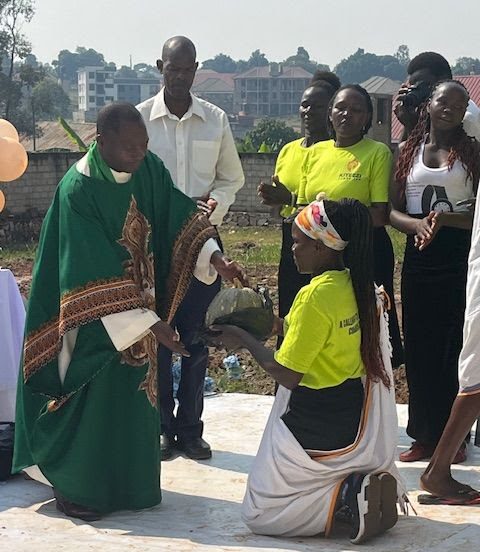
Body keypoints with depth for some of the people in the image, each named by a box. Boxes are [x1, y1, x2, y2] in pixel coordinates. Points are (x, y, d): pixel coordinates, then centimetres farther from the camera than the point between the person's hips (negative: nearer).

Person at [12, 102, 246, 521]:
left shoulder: (149, 168, -7)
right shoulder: (78, 190, -25)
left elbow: (179, 217, 3)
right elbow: (97, 280, -26)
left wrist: (214, 259, -13)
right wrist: (151, 324, -28)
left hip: (140, 302, 6)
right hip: (94, 313, -6)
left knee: (136, 391, 13)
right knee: (93, 399, 0)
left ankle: (130, 482, 28)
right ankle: (75, 487, 15)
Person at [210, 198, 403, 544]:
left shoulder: (315, 296, -23)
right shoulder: (360, 287, 1)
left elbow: (287, 374, -20)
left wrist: (244, 339, -8)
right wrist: (279, 325, 12)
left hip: (317, 431, -8)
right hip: (358, 425, 8)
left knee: (259, 513, 7)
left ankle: (347, 498, -10)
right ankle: (365, 483, 3)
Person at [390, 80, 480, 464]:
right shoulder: (407, 151, 9)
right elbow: (390, 209, 6)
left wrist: (445, 219, -18)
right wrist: (417, 224, -14)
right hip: (419, 256, 2)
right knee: (420, 346, 4)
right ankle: (425, 436, 13)